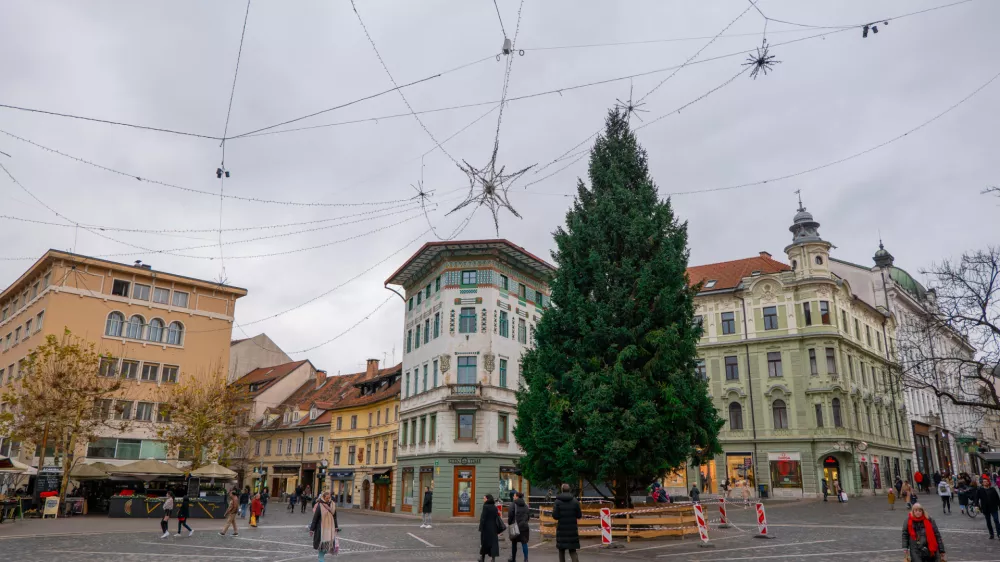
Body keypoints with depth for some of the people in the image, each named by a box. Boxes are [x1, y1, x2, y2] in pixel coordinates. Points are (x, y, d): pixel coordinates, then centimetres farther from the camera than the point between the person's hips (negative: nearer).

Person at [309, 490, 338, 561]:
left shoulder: (332, 505, 1)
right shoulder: (319, 506, -13)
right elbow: (315, 518, -11)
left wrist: (336, 527, 14)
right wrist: (312, 529, -10)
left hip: (330, 527, 4)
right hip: (322, 528, -4)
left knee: (330, 543, 0)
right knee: (322, 544, 2)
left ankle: (322, 555, 26)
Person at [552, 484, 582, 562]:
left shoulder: (557, 501, -6)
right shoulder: (575, 501, -2)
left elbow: (555, 516, -10)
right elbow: (579, 516, 0)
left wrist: (553, 510, 10)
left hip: (562, 529, -1)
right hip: (572, 529, 1)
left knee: (561, 550, 13)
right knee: (572, 550, 6)